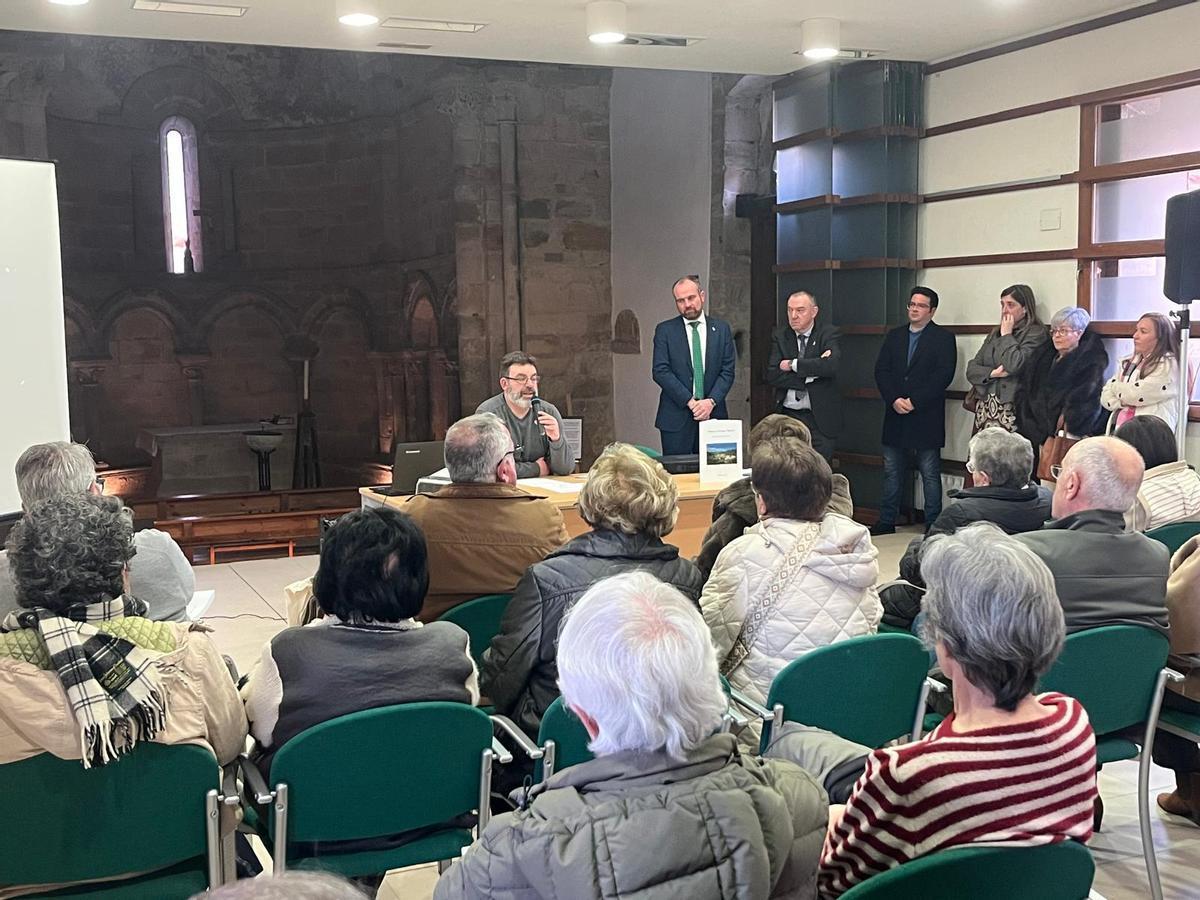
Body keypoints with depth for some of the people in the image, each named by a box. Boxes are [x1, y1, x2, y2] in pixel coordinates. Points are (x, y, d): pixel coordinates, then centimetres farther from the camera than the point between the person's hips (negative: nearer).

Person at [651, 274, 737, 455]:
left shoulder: (721, 329, 9)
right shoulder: (665, 330, 3)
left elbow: (728, 371, 4)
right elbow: (660, 371, -5)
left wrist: (711, 401, -12)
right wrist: (690, 401, -13)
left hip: (713, 415, 2)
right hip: (676, 417, -2)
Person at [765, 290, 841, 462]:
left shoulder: (828, 334, 0)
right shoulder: (780, 336, 7)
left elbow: (832, 365, -20)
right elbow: (771, 375, -6)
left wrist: (792, 364, -14)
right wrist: (811, 373, -14)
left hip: (820, 420, -2)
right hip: (787, 416, 2)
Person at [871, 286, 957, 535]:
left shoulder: (943, 338, -1)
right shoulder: (894, 336, 13)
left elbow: (944, 375, -11)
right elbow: (881, 371, 6)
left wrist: (914, 401, -16)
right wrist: (894, 400, -10)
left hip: (926, 416, -4)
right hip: (896, 414, 5)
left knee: (930, 474, 1)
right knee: (892, 472, 10)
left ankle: (933, 524, 7)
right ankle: (886, 521, 17)